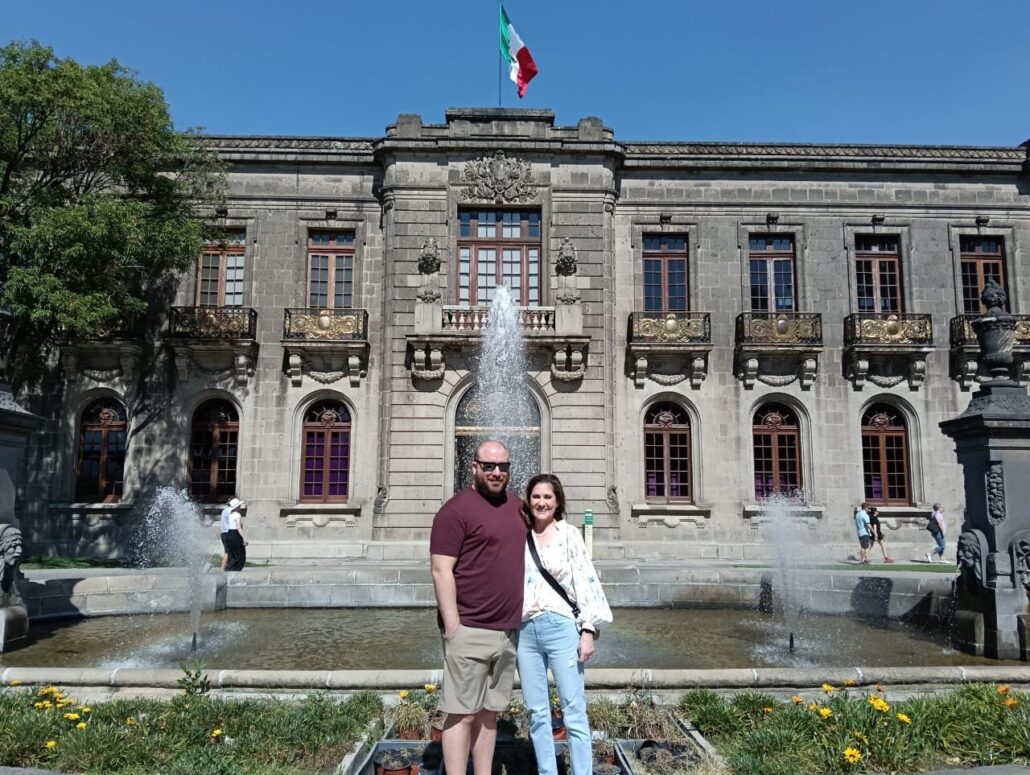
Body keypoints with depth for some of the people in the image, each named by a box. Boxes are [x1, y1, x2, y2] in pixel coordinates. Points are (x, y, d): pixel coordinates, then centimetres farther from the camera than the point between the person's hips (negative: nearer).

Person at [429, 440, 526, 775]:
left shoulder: (517, 505, 12)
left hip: (507, 630, 7)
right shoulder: (456, 510, -10)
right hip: (470, 631, -7)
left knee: (490, 712, 14)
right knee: (462, 714, 0)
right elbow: (441, 572, -13)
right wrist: (452, 626, -17)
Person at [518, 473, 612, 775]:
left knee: (574, 711, -2)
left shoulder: (569, 535, 2)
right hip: (525, 630, 3)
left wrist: (589, 630, -7)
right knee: (537, 712, 9)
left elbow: (586, 581, -2)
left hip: (561, 627, -3)